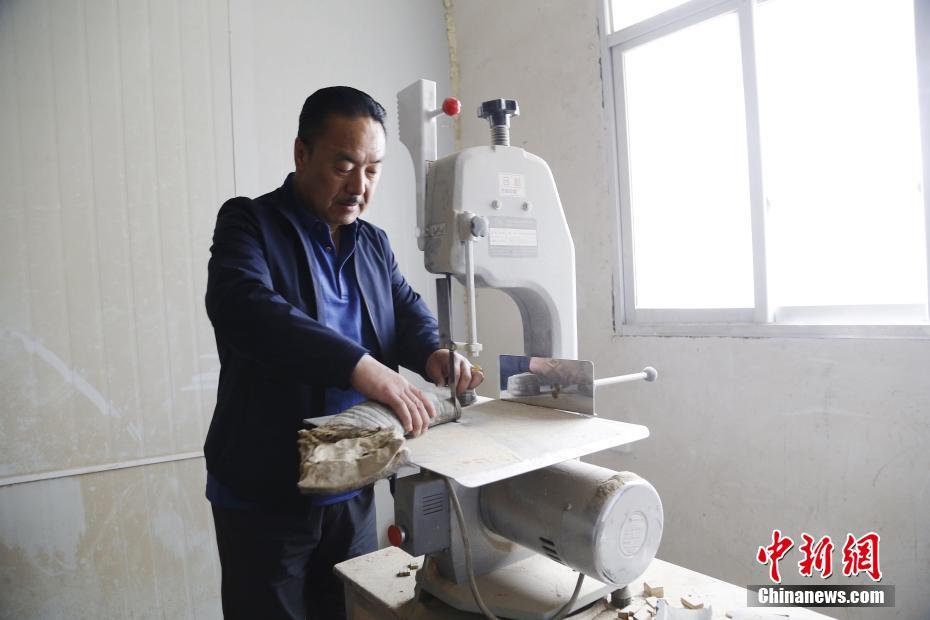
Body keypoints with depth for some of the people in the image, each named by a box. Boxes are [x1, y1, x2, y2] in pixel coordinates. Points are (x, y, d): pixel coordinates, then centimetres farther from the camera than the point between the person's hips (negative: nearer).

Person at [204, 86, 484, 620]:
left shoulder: (375, 244, 9)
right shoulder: (250, 224, -9)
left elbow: (409, 312, 7)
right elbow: (241, 306, -28)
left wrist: (434, 355, -18)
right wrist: (361, 367, -40)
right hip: (265, 494, -5)